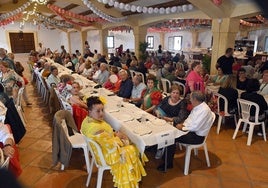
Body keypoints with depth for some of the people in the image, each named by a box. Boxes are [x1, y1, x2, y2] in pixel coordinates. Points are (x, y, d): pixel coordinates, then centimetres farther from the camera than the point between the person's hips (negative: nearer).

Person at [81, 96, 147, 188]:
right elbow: (110, 145, -30)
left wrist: (114, 134, -4)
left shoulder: (87, 120, -9)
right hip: (107, 155, -9)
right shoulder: (97, 129, -39)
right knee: (132, 150, 12)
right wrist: (117, 136, -12)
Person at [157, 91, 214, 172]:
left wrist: (182, 128, -17)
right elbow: (189, 118, 16)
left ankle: (168, 163, -4)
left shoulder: (204, 110, -24)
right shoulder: (197, 107, 6)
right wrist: (183, 124, -2)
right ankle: (165, 155, 8)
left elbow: (196, 127, -28)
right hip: (191, 130, 10)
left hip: (197, 136, -9)